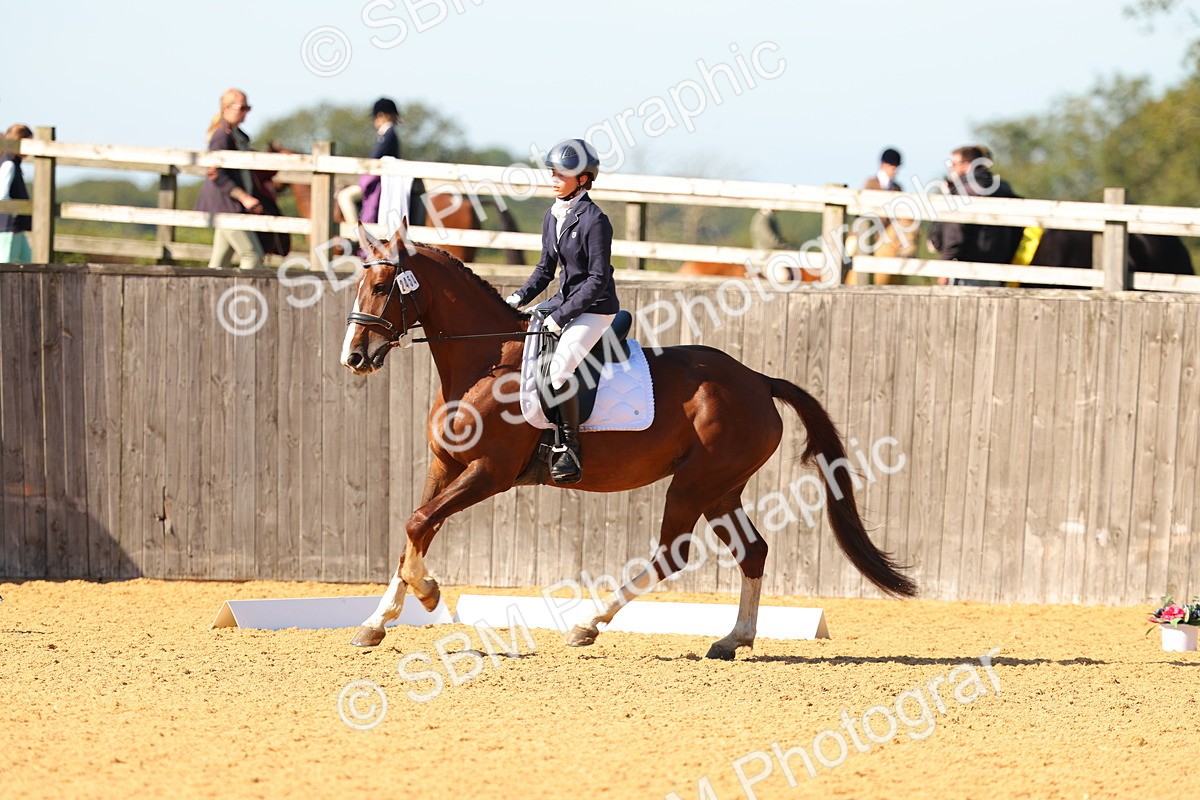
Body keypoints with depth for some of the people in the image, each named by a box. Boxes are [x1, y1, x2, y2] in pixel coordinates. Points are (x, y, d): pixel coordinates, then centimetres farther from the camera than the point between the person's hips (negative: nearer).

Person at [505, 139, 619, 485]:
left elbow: (598, 280, -20)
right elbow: (546, 268, 16)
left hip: (596, 309, -9)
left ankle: (570, 450, -19)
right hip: (565, 301, 9)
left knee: (559, 367, -27)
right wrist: (520, 297, 1)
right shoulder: (553, 216, 7)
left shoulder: (594, 220, -18)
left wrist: (560, 316, -22)